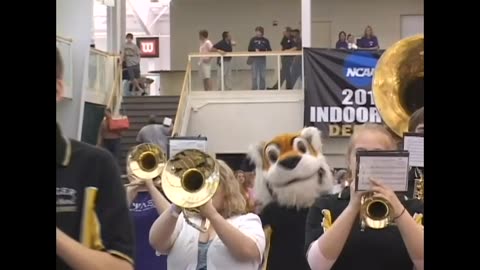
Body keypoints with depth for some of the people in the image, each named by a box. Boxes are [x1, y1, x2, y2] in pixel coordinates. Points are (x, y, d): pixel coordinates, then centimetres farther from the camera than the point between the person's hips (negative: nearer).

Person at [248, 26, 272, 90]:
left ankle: (262, 89, 13)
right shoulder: (253, 40, 4)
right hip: (254, 59, -1)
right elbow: (249, 49, 2)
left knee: (262, 75, 6)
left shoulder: (265, 40, 6)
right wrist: (255, 50, -16)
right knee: (254, 75, -2)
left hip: (263, 59, 1)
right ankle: (254, 89, 3)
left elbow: (269, 50, 6)